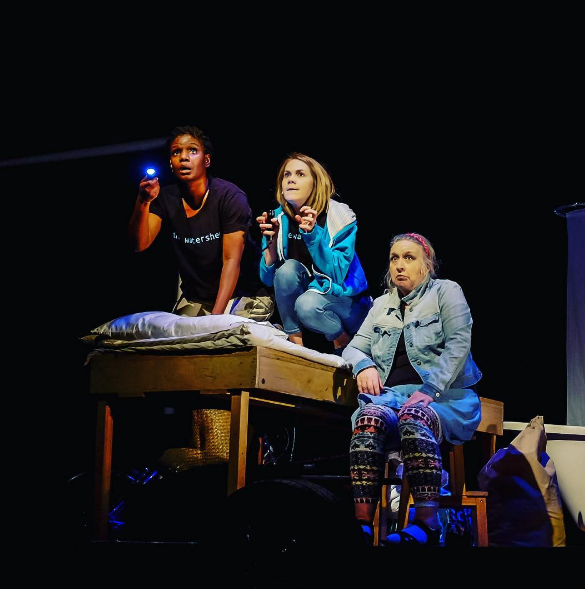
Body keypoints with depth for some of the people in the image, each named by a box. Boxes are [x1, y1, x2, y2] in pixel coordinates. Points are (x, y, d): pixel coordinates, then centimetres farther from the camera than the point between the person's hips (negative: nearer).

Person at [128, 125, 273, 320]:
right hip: (194, 299, 4)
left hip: (244, 294, -4)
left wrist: (216, 316, -28)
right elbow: (140, 244, -11)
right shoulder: (165, 198, -2)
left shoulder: (230, 196, -16)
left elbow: (231, 261, -20)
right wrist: (143, 202, -29)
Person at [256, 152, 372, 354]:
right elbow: (268, 279, -7)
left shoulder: (340, 217, -16)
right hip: (303, 293, 4)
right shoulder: (279, 218, -5)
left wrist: (312, 233, -33)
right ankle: (294, 340, -12)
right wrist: (271, 241, -23)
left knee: (308, 304, -34)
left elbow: (336, 275, -24)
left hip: (348, 305, -4)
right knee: (288, 268, -25)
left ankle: (341, 338, -2)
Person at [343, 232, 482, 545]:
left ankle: (426, 523, -42)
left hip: (444, 395, -3)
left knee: (412, 417, -39)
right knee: (369, 417, -33)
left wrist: (428, 391, -18)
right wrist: (364, 365, -5)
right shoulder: (382, 304, 25)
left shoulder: (446, 291, 10)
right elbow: (353, 348, 21)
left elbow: (458, 345, -4)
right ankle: (362, 522, -43)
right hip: (391, 393, 3)